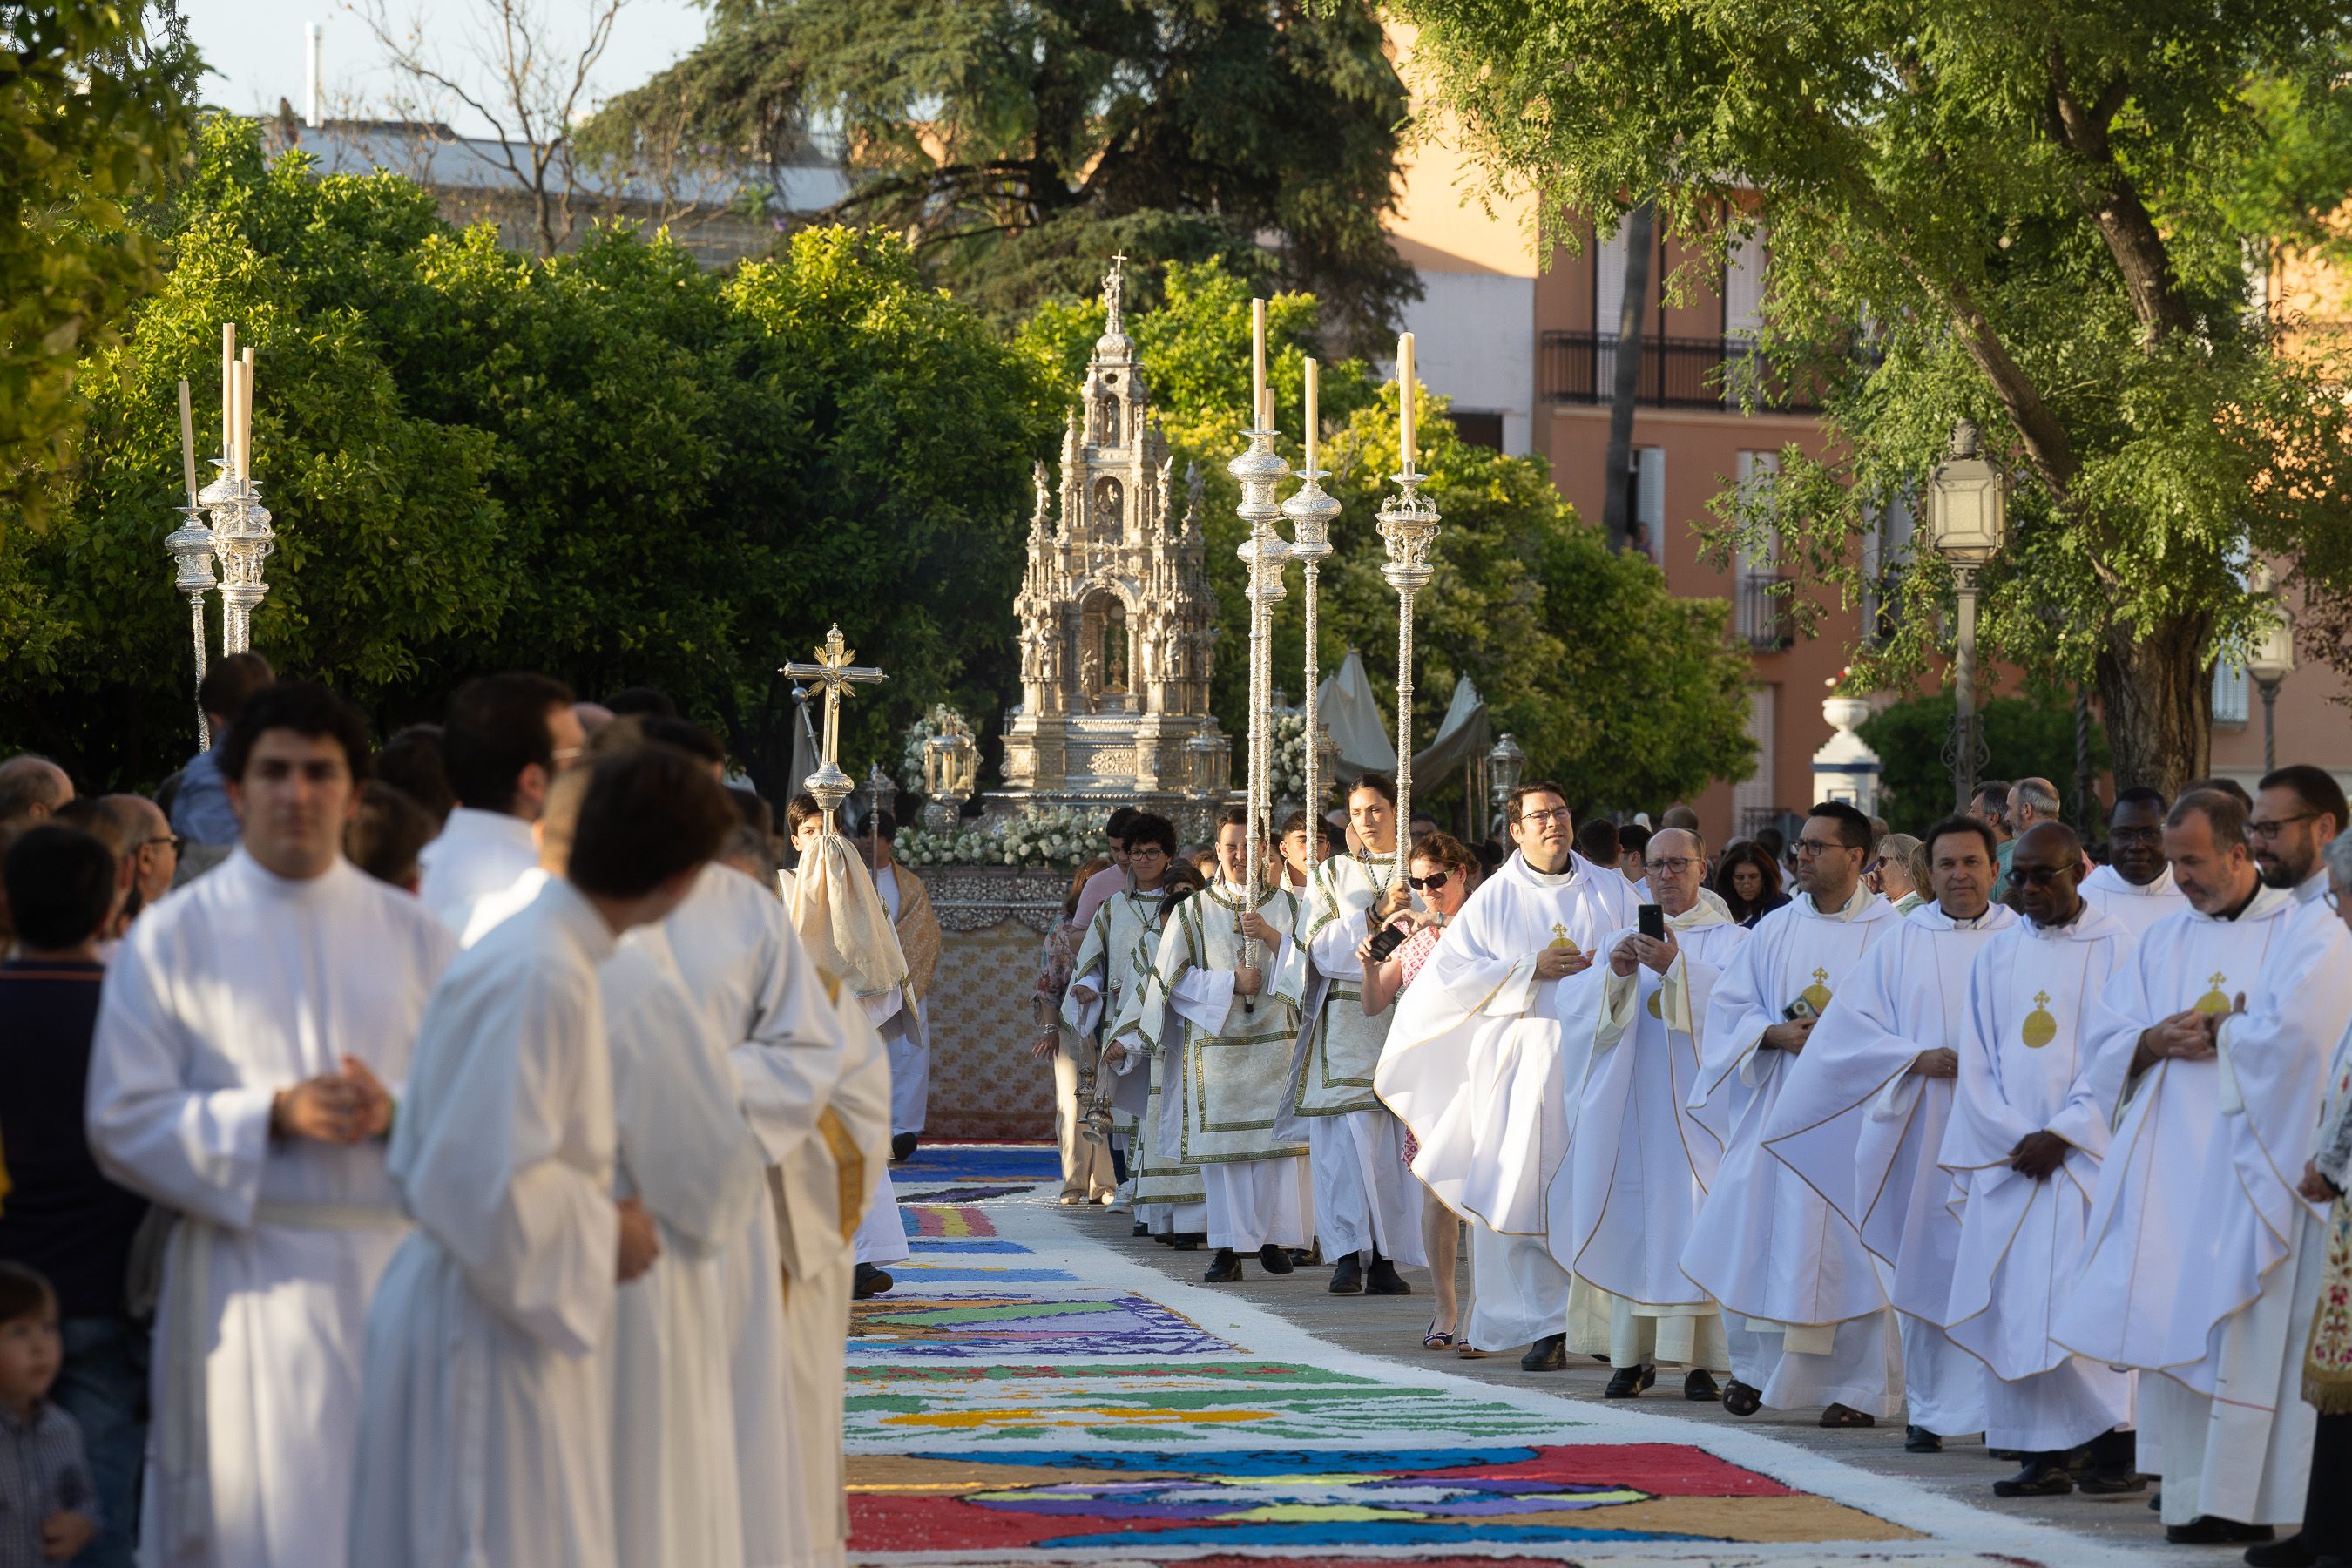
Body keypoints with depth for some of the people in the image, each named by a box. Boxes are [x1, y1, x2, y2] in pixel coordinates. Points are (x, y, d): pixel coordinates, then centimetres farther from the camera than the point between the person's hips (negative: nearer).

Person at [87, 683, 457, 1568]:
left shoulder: (413, 937, 11)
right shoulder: (172, 939, 3)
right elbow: (123, 1126, -3)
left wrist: (395, 1113, -13)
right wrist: (275, 1114, -14)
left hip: (394, 1270, 2)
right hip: (247, 1286, -2)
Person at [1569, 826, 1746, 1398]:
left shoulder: (1729, 940, 6)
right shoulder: (1622, 940, 16)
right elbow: (1589, 1014, 5)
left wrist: (1676, 967, -25)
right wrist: (1617, 975, -15)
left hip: (1696, 1103, -3)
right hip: (1631, 1104, 3)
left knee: (1696, 1222, -9)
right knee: (1629, 1221, -2)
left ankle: (1700, 1360, -8)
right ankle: (1633, 1355, 3)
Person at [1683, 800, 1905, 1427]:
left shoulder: (1888, 932, -2)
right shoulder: (1775, 929, 11)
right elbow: (1729, 1006, 9)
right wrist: (1779, 1035, -9)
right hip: (1777, 1105, 4)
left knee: (1849, 1245, -4)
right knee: (1754, 1230, 2)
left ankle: (1856, 1388, 3)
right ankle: (1755, 1365, 19)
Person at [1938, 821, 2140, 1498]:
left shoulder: (2114, 947, 0)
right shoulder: (1998, 954, 13)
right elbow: (1977, 1060, 9)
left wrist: (2062, 1134, -13)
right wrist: (2012, 1137, -5)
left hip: (2086, 1153, -4)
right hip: (2008, 1154, 4)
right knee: (2017, 1303, -1)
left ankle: (2113, 1444, -8)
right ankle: (2042, 1454, 0)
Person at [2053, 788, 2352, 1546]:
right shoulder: (2163, 943, 17)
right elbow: (2106, 1047, 11)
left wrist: (2205, 1032, -1)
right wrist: (2157, 1042, -9)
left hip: (2251, 1164, -5)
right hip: (2169, 1166, 5)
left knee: (2243, 1334, -9)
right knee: (2174, 1332, 0)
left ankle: (2239, 1501, -9)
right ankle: (2186, 1493, 2)